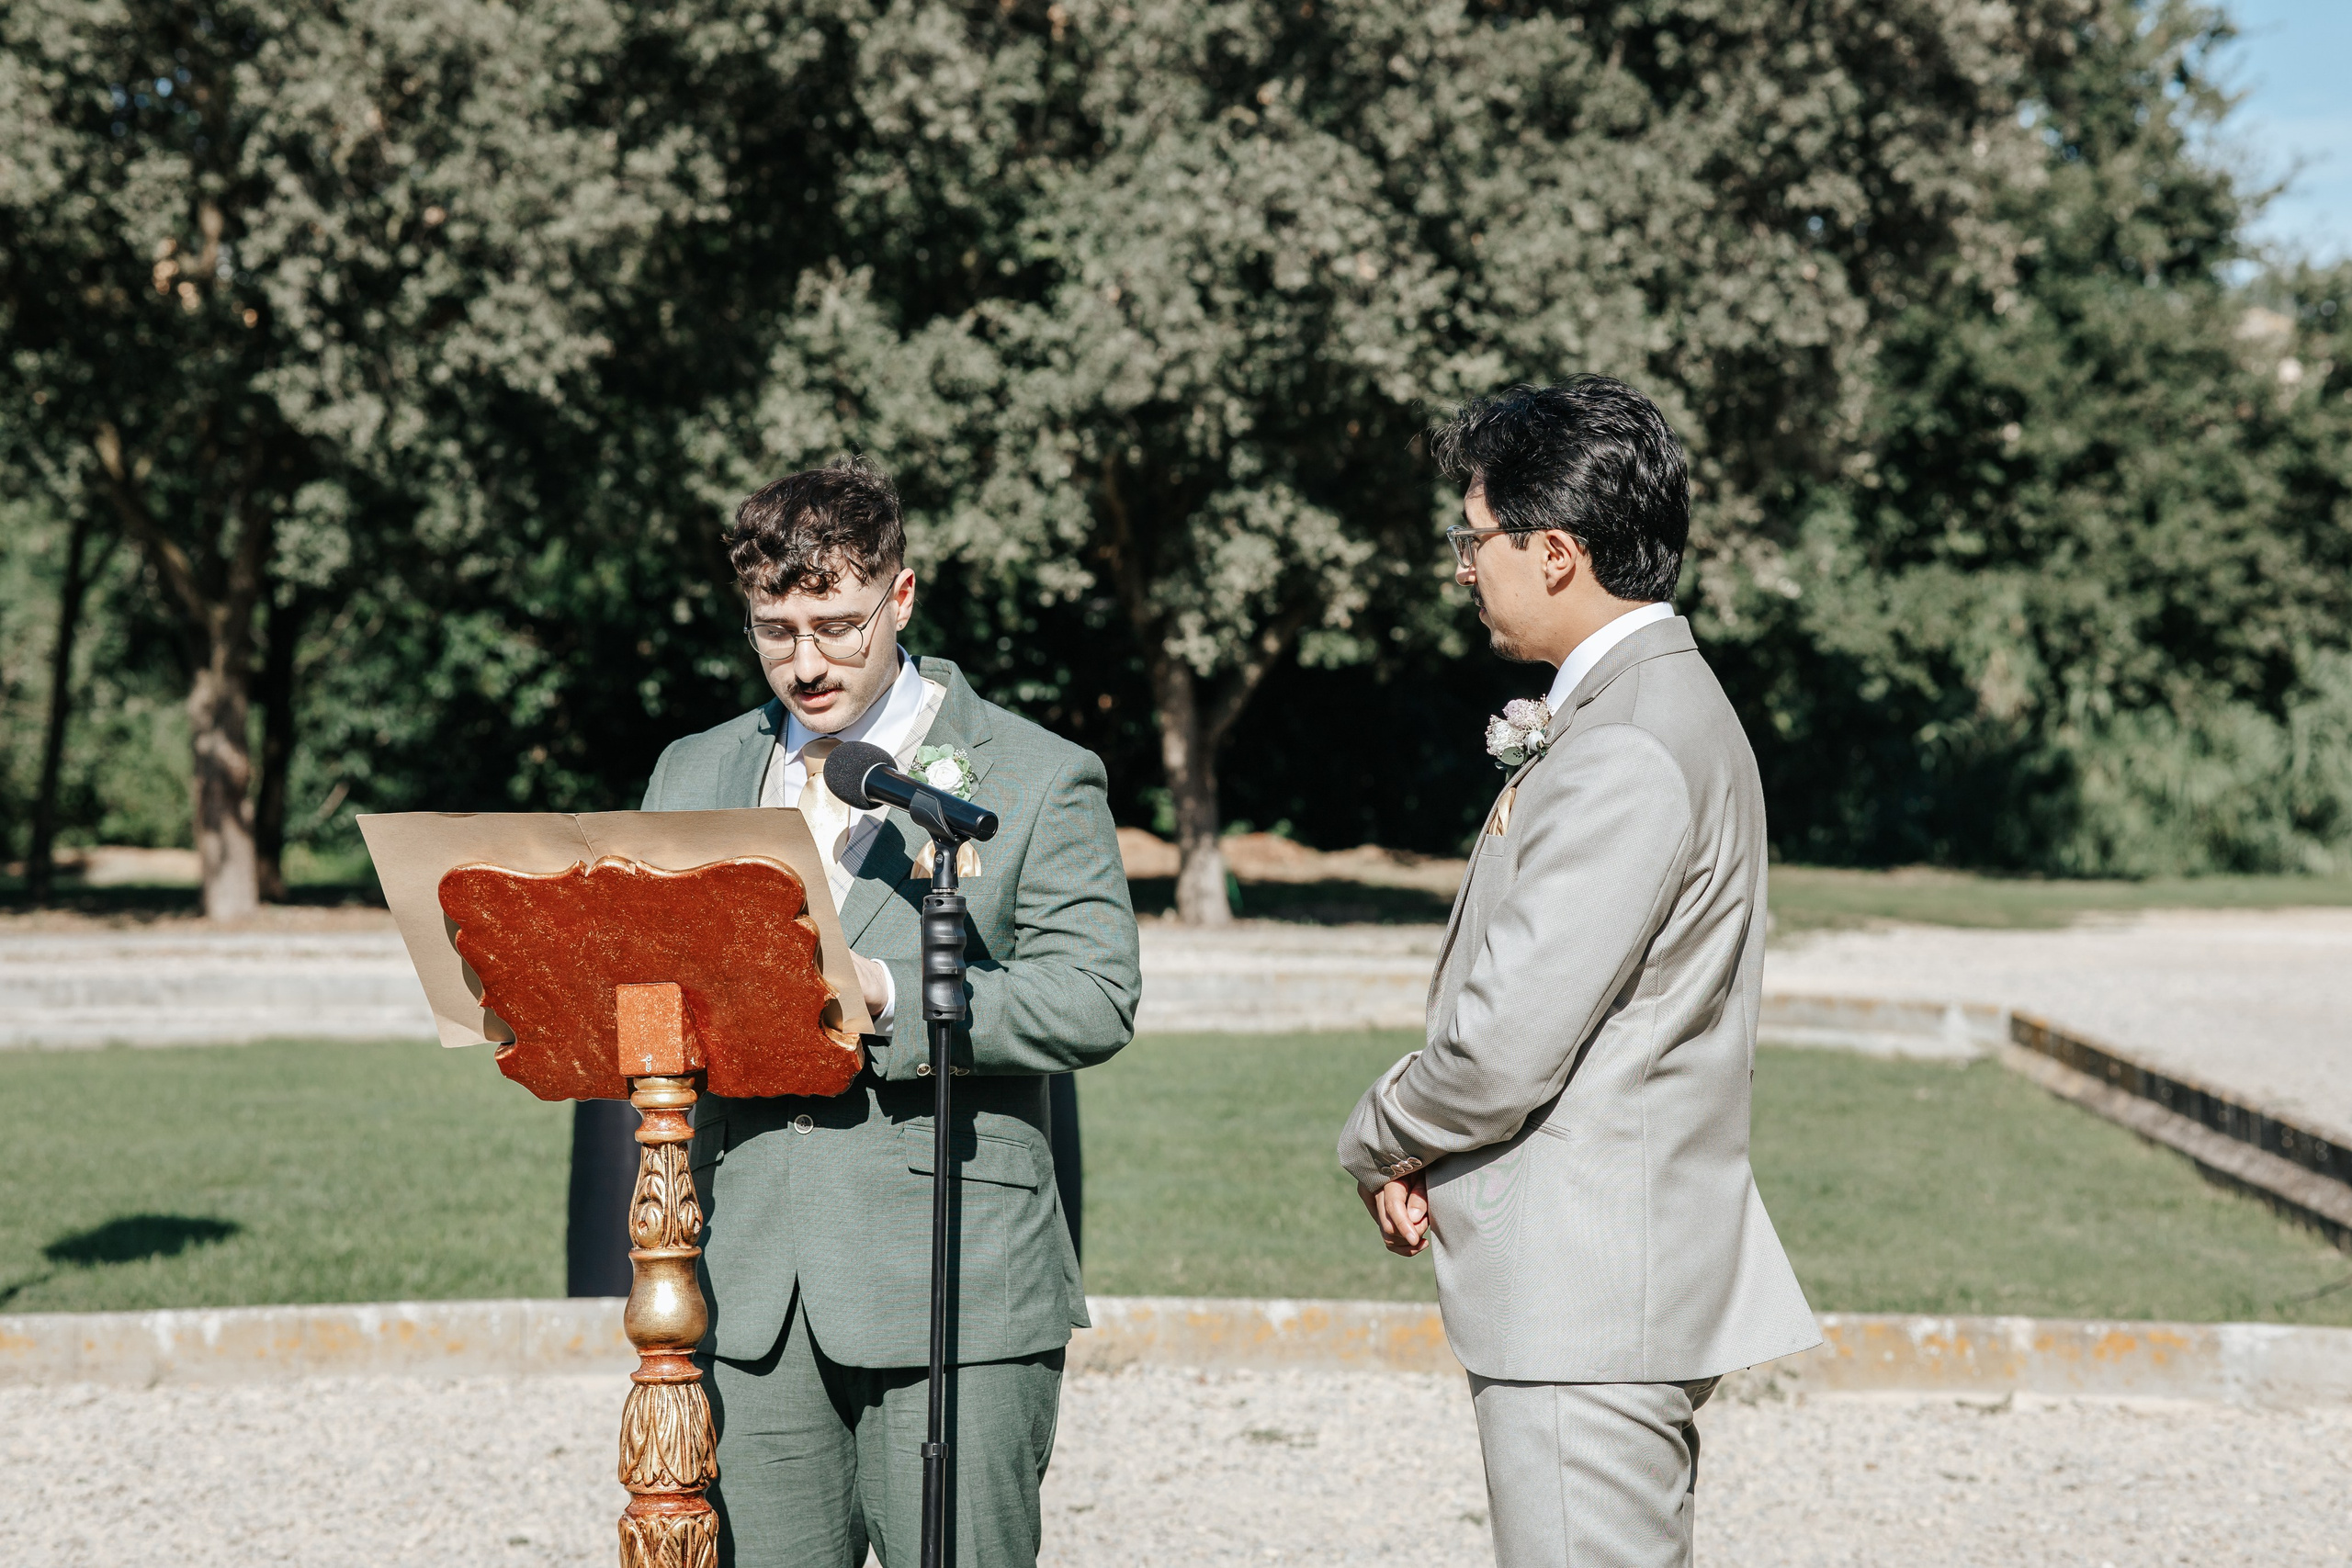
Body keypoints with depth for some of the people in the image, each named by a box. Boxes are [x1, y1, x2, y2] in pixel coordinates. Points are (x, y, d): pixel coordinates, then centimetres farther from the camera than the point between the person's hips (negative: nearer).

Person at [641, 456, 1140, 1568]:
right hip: (751, 1298, 4)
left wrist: (889, 997, -19)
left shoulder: (1038, 779, 2)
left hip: (955, 1301, -4)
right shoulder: (695, 776, 18)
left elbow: (1094, 998, -8)